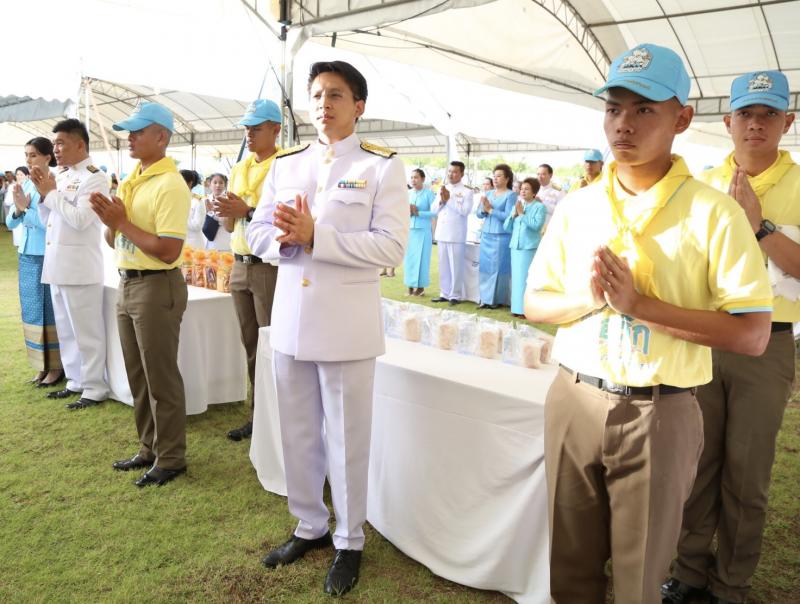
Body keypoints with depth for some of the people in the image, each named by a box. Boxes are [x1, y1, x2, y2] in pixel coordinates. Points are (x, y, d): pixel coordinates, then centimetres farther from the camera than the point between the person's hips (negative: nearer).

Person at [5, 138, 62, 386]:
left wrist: (27, 207, -17)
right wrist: (18, 209, -9)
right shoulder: (25, 185, 10)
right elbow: (10, 223, 10)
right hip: (27, 254, 7)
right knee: (32, 310, 12)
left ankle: (57, 365, 11)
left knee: (50, 310, 0)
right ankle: (42, 365, 22)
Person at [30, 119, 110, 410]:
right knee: (66, 330, 16)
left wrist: (51, 192, -11)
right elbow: (47, 219, 19)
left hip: (80, 268, -8)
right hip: (57, 266, 9)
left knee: (86, 331, 0)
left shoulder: (94, 177, -10)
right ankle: (76, 381, 28)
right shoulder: (62, 176, 15)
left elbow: (80, 219, -21)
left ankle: (94, 389, 9)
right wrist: (43, 191, 3)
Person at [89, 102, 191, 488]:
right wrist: (109, 220, -4)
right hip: (127, 283, 9)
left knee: (161, 376, 1)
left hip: (157, 287, -9)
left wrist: (123, 221, -16)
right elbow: (114, 242, 17)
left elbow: (168, 251, -23)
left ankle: (171, 459, 14)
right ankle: (150, 448, 30)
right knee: (138, 375, 16)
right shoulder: (130, 180, 12)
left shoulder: (170, 185, -15)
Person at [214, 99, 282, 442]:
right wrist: (226, 212, -5)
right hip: (240, 266, 7)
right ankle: (257, 416, 23)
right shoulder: (239, 169, 15)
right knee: (251, 347, 12)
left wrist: (247, 210, -20)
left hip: (270, 267, -7)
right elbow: (230, 227, 16)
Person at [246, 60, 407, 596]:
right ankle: (311, 526, 36)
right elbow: (257, 233, 10)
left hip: (346, 323, -5)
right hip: (290, 318, 5)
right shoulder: (286, 165, 12)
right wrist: (284, 238, -14)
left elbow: (391, 247, -15)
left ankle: (349, 542, 26)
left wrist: (314, 236, -20)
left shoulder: (383, 167, -5)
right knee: (298, 434, 16)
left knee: (347, 439, 7)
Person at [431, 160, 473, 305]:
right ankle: (444, 293, 18)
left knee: (456, 266, -3)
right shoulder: (442, 189, 14)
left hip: (456, 235, -6)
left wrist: (449, 199, -14)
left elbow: (465, 210, -16)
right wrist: (441, 200, -8)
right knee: (443, 266, 11)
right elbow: (433, 210, 11)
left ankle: (455, 295, 4)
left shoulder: (466, 191, -3)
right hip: (442, 233, 6)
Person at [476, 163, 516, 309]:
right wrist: (483, 210, -10)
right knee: (485, 267, 5)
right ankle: (485, 298, 11)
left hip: (501, 237, -5)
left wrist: (490, 209, -12)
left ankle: (496, 299, 6)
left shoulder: (510, 195, -4)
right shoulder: (488, 194, 13)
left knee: (498, 268, -2)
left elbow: (508, 216, -14)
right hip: (486, 235, 6)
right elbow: (478, 214, 11)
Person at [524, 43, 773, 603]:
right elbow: (535, 305, 7)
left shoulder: (713, 212, -9)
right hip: (573, 401, 4)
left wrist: (638, 304, -20)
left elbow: (752, 334, -13)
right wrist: (588, 299, -13)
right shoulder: (576, 207, 4)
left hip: (658, 413, -3)